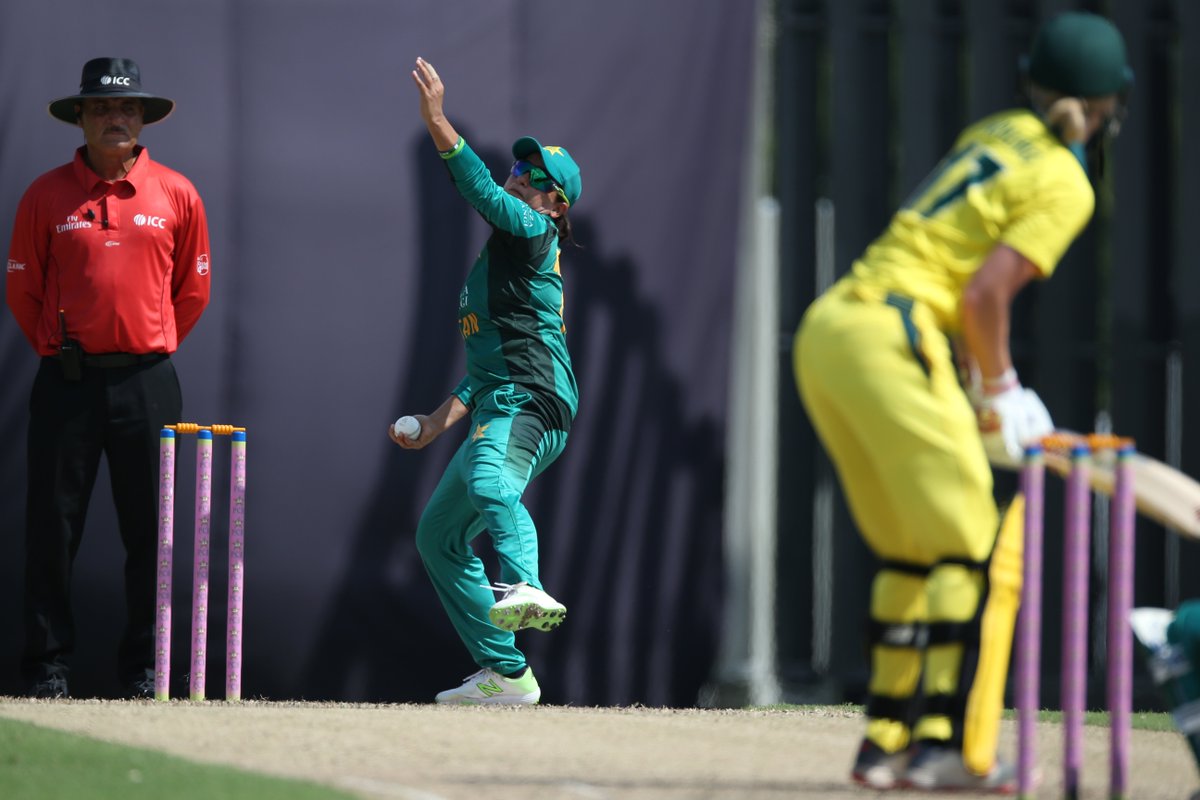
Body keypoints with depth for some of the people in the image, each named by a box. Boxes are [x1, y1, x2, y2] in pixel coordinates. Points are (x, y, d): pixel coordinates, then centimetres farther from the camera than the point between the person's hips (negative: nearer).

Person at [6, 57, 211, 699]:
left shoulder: (177, 196, 5)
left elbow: (192, 291, 13)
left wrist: (150, 352, 11)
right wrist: (60, 355, 7)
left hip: (147, 385, 1)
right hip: (66, 382, -1)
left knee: (150, 531, 1)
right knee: (52, 526, 0)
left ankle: (144, 671, 8)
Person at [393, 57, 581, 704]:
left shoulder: (534, 236, 0)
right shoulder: (497, 260, 27)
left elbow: (484, 193, -20)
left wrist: (437, 123, -27)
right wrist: (439, 421, 24)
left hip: (530, 404, -11)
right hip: (497, 411, 11)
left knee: (487, 481, -40)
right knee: (438, 535, 18)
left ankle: (524, 587, -67)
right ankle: (505, 673, 17)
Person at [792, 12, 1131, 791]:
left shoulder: (996, 134, 19)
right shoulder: (1065, 187, -4)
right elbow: (984, 295, -12)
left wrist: (989, 383, 22)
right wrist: (1000, 390, 3)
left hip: (824, 331, 8)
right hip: (892, 342, -8)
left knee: (909, 550, 17)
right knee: (978, 552, -4)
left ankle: (885, 740, 18)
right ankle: (949, 746, -12)